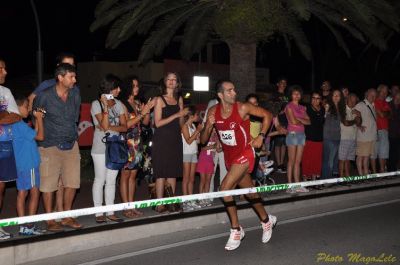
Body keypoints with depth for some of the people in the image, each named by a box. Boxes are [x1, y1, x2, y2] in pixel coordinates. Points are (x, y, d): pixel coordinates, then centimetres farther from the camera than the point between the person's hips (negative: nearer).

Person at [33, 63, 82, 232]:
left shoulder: (75, 95, 3)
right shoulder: (45, 96, -11)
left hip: (71, 145, 5)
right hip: (50, 146, -5)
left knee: (72, 183, 8)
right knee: (49, 184, 1)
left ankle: (67, 217, 22)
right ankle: (50, 220, 12)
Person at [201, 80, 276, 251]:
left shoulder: (242, 108, -17)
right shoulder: (213, 111, -5)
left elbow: (267, 115, -4)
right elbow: (203, 140, -1)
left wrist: (261, 136, -11)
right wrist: (208, 126, -20)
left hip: (244, 155, -5)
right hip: (229, 157, 6)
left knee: (225, 189, -19)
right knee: (250, 192, 18)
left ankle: (236, 230, -5)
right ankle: (266, 220, 41)